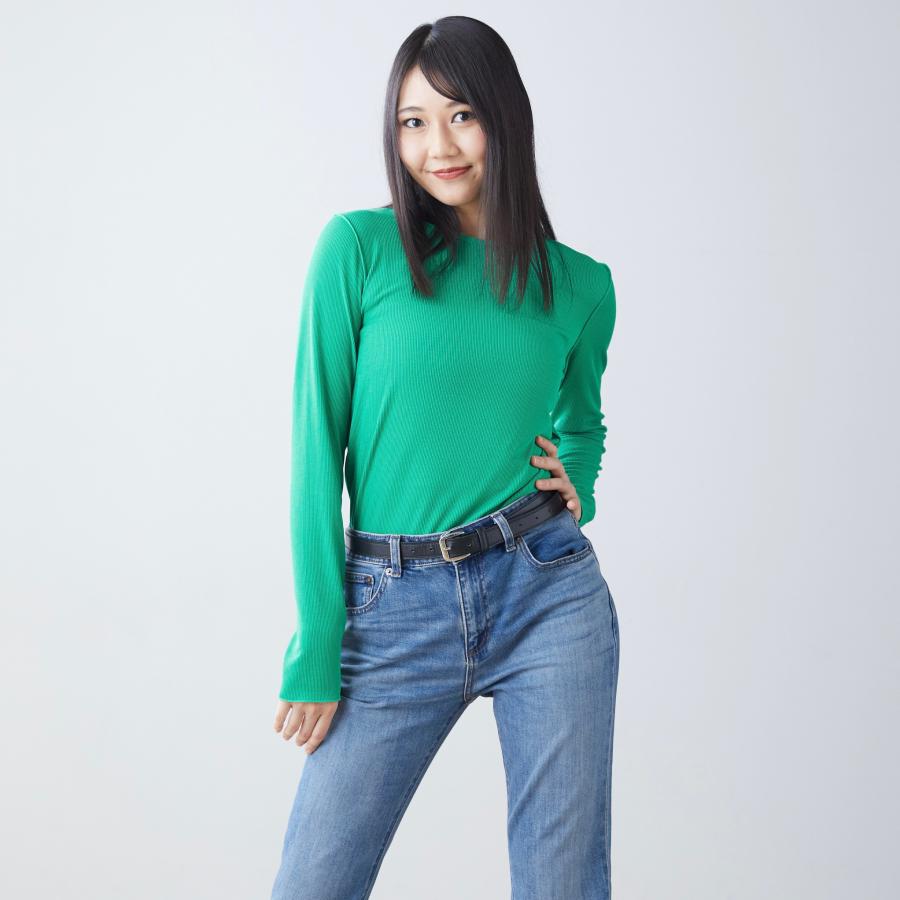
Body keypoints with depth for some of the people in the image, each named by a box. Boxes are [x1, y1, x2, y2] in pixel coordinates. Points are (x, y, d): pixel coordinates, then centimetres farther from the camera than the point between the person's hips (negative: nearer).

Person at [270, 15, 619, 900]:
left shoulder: (581, 285, 6)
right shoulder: (359, 247, -2)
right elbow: (317, 447, -4)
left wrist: (576, 487, 1)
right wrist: (316, 648, -7)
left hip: (546, 594, 2)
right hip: (395, 611, -1)